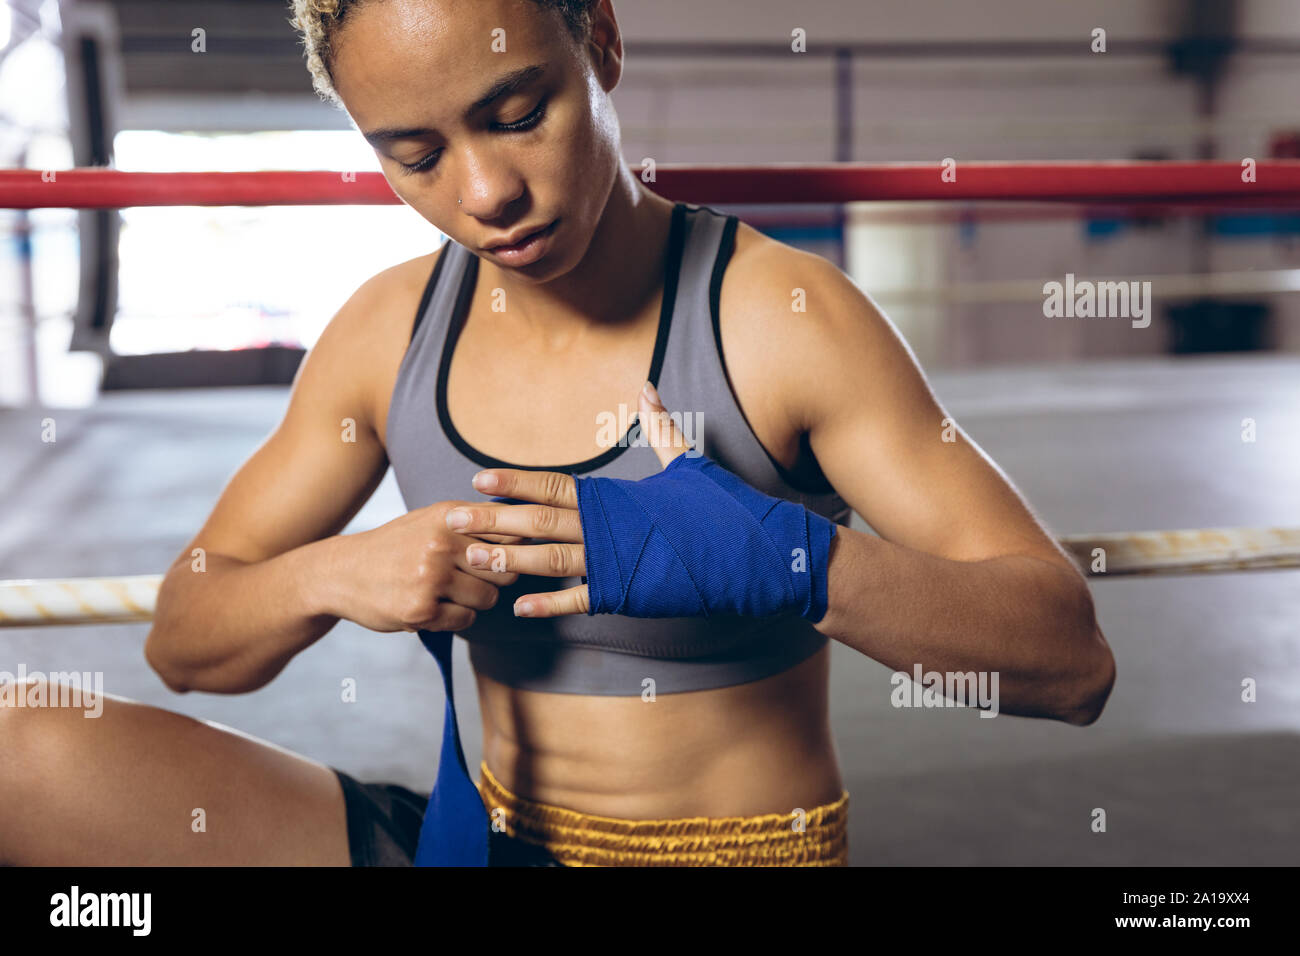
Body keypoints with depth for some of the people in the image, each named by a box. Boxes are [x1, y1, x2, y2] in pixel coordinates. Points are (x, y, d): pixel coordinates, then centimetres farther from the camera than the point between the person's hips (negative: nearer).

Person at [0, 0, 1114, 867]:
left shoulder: (783, 317, -15)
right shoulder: (388, 333, -1)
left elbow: (1072, 663, -16)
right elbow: (182, 637, 7)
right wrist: (329, 576, -16)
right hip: (486, 837, 4)